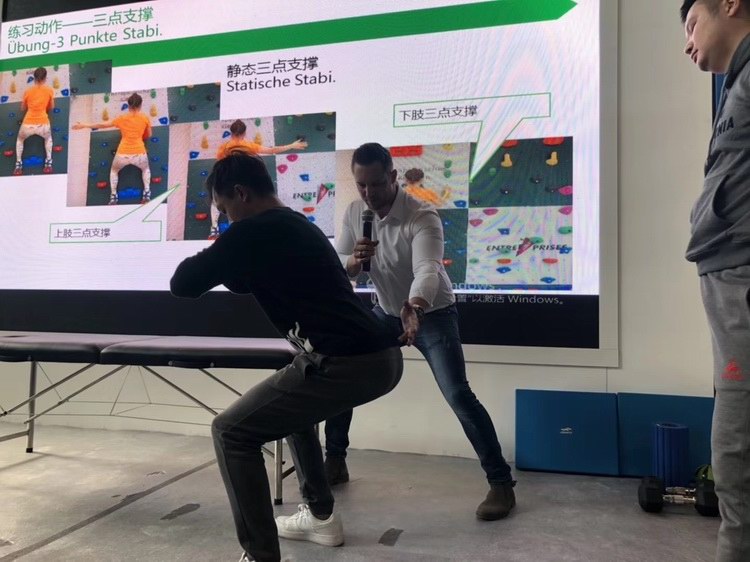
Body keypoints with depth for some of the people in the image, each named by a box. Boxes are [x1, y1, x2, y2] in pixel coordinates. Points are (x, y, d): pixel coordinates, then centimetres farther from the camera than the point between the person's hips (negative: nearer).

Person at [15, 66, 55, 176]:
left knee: (20, 140, 33)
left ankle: (18, 165, 25)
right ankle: (48, 163, 24)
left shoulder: (27, 91, 7)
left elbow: (23, 108, 19)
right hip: (43, 124, -1)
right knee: (48, 138, 35)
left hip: (28, 125, 1)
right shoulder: (49, 90, 4)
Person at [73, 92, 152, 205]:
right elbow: (148, 135, 16)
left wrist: (84, 125, 28)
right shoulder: (145, 118, 2)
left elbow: (102, 125, 15)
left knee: (114, 170, 30)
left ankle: (113, 196, 22)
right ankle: (147, 194, 15)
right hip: (139, 153, -1)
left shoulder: (121, 119, 6)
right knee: (146, 169, 32)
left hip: (123, 154, 1)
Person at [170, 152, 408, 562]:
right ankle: (320, 516, 41)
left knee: (231, 432, 5)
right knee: (292, 403, 34)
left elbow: (182, 284, 1)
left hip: (345, 366, -10)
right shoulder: (299, 226, 24)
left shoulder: (252, 231, -4)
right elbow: (248, 282, 39)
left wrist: (211, 258, 17)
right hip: (383, 358, 10)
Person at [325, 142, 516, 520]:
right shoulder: (354, 213, -8)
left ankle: (501, 484, -4)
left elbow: (427, 269, -44)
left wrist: (417, 304, -66)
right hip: (386, 313, 6)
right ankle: (335, 463, 22)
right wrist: (353, 261, -31)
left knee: (458, 395, -17)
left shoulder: (422, 218, -27)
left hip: (433, 315, -6)